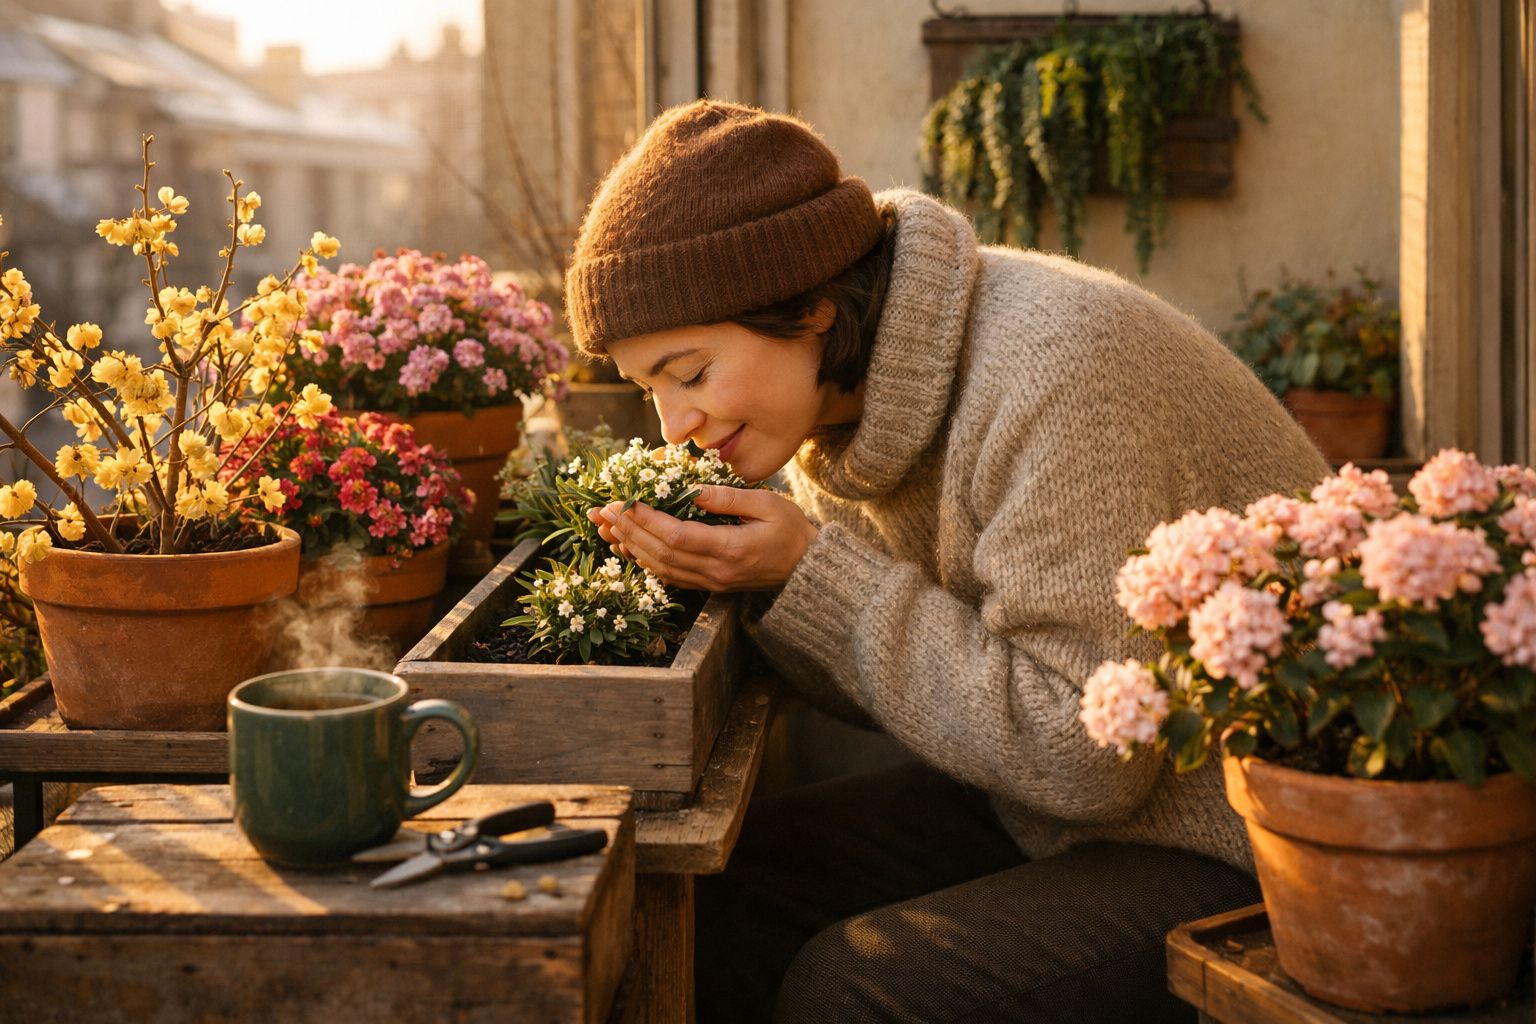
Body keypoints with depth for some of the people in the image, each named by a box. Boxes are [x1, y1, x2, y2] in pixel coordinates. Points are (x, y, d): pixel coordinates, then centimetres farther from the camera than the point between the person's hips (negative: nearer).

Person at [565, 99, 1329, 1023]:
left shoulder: (1053, 369, -26)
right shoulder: (852, 387, 0)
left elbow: (1083, 755, -26)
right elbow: (902, 688, 8)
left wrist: (815, 572, -23)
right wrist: (747, 573, -11)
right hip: (1040, 811, 8)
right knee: (715, 896, -3)